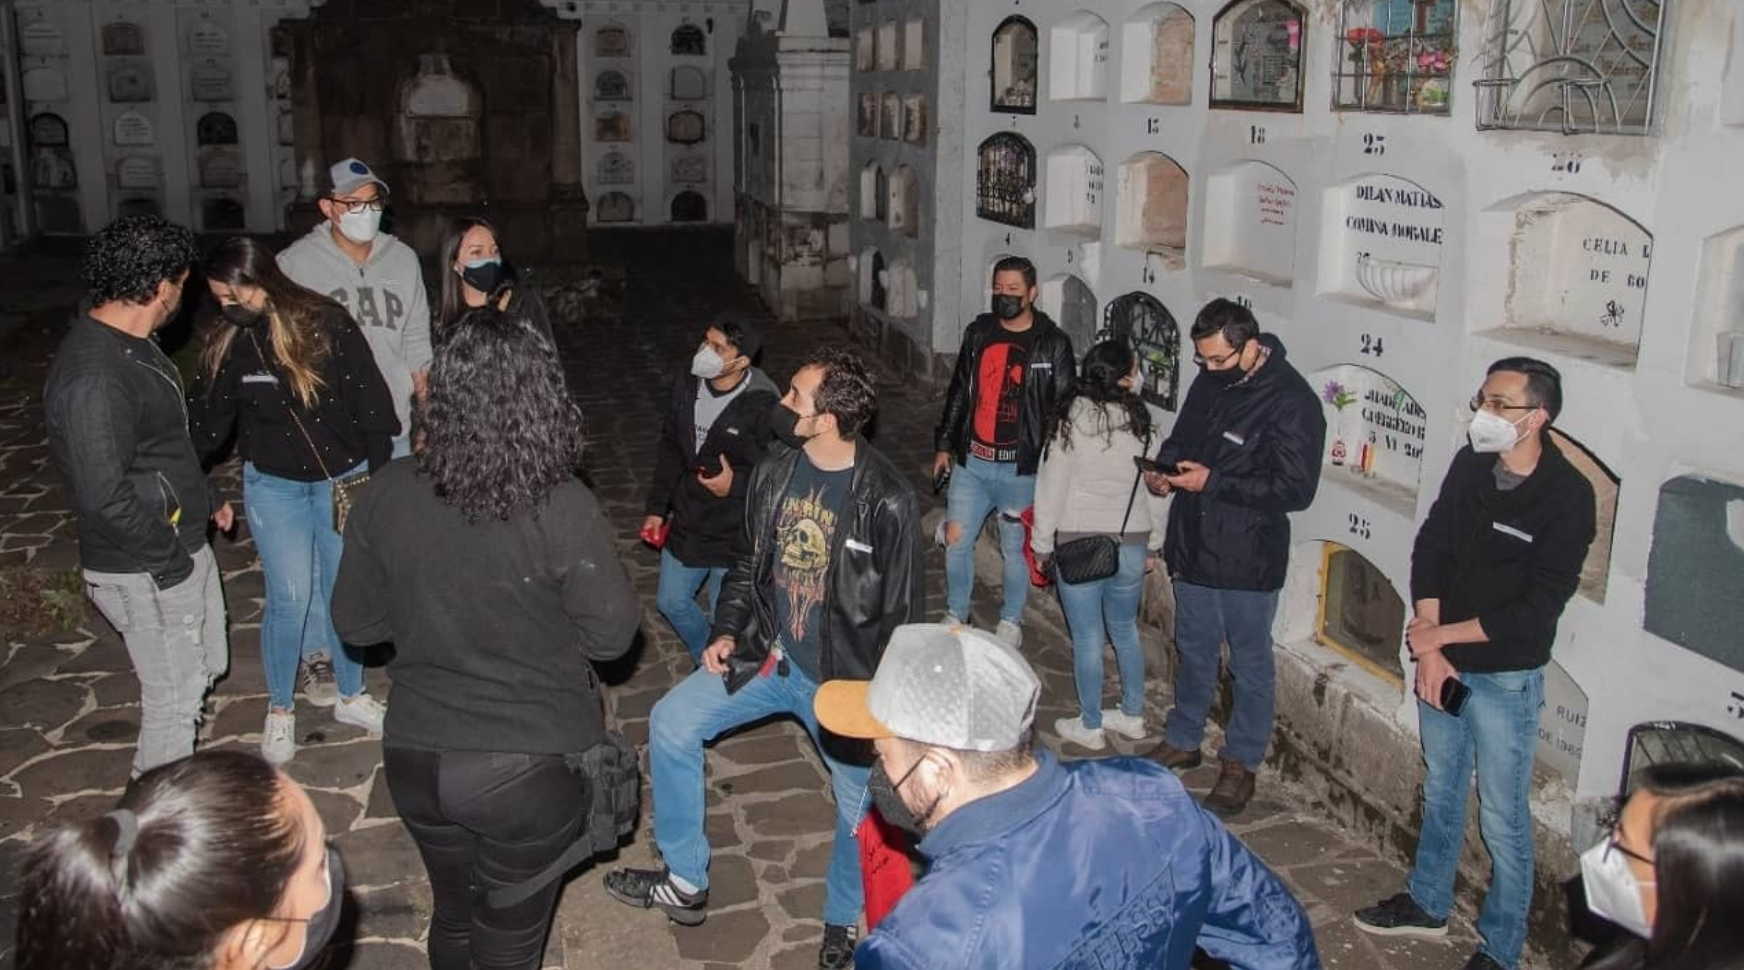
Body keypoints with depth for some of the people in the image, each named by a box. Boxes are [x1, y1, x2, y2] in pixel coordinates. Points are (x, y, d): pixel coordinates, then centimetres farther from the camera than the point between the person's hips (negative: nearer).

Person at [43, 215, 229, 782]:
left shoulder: (128, 345, 4)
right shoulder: (92, 376, -28)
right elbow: (105, 496, -29)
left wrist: (204, 501, 19)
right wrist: (170, 559, -19)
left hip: (182, 545, 10)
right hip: (146, 572, -10)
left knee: (206, 667, 24)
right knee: (174, 698, 4)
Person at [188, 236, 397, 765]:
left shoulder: (327, 323, -13)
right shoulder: (226, 343, -5)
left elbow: (369, 399, -9)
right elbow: (206, 421, 0)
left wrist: (378, 472, -8)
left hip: (343, 478, 0)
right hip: (273, 486, 1)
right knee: (290, 598, -2)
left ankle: (349, 695, 29)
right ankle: (279, 710, 18)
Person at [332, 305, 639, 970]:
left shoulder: (386, 494, -10)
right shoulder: (561, 507, -22)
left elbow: (355, 623, 2)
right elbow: (613, 635, -12)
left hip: (415, 757, 4)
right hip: (529, 767, -4)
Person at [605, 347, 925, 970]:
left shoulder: (887, 502, -21)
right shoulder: (774, 475, -4)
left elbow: (902, 609, -13)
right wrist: (727, 633, -1)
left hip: (842, 676, -5)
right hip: (767, 656, 5)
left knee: (861, 804, 2)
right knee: (671, 725, 0)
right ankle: (686, 883, 15)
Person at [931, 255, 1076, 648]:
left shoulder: (1053, 344, -6)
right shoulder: (977, 333, 7)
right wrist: (944, 445, 16)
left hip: (1021, 468, -4)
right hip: (971, 462, 4)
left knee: (1016, 548, 8)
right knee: (956, 539, 7)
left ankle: (1011, 622, 27)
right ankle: (955, 615, 26)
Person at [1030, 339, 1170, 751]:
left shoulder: (1071, 419, -12)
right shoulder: (1140, 421, -4)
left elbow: (1052, 485, -8)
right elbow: (1157, 489, 2)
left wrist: (1042, 544, 3)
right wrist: (1153, 545, 14)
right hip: (1132, 543, 3)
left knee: (1087, 638, 7)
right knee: (1125, 630, 20)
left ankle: (1090, 726, 19)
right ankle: (1132, 715, 32)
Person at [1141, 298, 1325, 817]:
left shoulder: (1291, 402, -20)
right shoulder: (1210, 381, 2)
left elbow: (1295, 488, -24)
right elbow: (1182, 436, 19)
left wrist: (1213, 482, -25)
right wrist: (1164, 468, -4)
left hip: (1248, 560, -7)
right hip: (1194, 548, 7)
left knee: (1250, 663, 10)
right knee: (1193, 652, 22)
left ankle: (1241, 764, 26)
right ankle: (1182, 741, 39)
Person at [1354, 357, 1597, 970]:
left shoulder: (1567, 497, -18)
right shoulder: (1471, 465, -3)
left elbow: (1536, 610, -19)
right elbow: (1429, 551, 0)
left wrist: (1439, 636, -15)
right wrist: (1429, 650, -9)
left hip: (1506, 678, -5)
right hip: (1442, 662, 5)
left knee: (1502, 820, 7)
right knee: (1441, 792, 21)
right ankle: (1427, 905, 40)